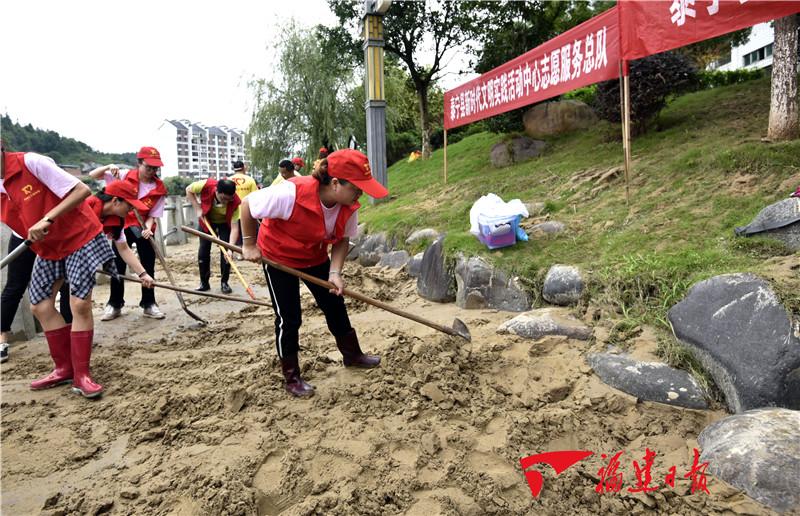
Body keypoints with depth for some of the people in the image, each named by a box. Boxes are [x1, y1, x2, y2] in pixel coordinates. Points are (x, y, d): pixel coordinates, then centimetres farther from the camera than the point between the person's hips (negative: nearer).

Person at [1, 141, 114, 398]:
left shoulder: (31, 162, -20)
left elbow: (82, 190, -24)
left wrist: (47, 219, -30)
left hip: (79, 237, -7)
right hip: (47, 248, 8)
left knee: (79, 304, -11)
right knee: (40, 306, 7)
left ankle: (81, 375, -1)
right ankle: (64, 368, 21)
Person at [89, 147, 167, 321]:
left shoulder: (159, 189, -9)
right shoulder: (124, 176, -7)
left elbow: (152, 215, -8)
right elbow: (93, 175, -2)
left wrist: (147, 228, -27)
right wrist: (108, 167, -20)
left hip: (144, 228, 0)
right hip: (122, 226, 0)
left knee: (148, 266, 0)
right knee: (118, 266, 3)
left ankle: (149, 304, 12)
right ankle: (114, 305, 16)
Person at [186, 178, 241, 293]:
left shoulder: (235, 202, -37)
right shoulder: (206, 185, -36)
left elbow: (234, 227, -37)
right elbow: (189, 190, -14)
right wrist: (197, 208, -21)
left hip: (225, 223, -1)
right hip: (206, 220, 2)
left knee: (226, 251, -10)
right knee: (203, 250, 1)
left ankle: (224, 283, 5)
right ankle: (204, 283, 12)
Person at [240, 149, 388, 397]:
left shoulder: (349, 206, -21)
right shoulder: (292, 194, -39)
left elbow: (342, 240, -7)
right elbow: (247, 204, -25)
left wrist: (335, 272, -23)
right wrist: (250, 245, -16)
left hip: (315, 257, 5)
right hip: (278, 257, -5)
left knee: (335, 306, 12)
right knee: (289, 318, -1)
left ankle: (352, 354, 34)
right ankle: (291, 379, 16)